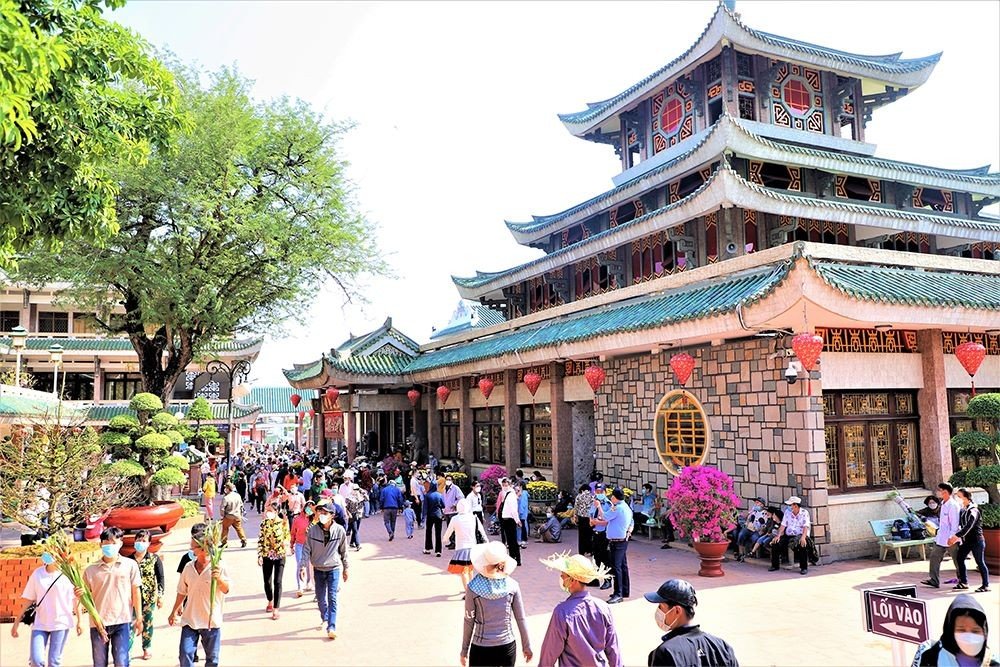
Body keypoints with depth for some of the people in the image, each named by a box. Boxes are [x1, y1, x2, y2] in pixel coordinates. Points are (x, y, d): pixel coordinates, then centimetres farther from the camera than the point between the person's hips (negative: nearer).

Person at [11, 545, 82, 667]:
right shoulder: (37, 573, 1)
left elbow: (75, 599, 0)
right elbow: (27, 599, 6)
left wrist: (79, 621, 1)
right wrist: (17, 622, 5)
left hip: (61, 623, -2)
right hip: (40, 623, 2)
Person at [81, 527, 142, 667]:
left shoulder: (130, 565, -1)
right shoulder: (91, 570, 2)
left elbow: (136, 591, 3)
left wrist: (139, 618, 3)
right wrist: (80, 595, -15)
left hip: (122, 622, -2)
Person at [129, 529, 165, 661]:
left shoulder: (154, 559, -1)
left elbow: (160, 578, 1)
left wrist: (160, 596, -3)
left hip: (149, 597, 0)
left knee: (147, 623, 9)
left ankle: (147, 649, 22)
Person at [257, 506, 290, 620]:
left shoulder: (283, 523, -5)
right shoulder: (264, 523, 1)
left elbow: (288, 537, 6)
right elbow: (260, 540, 4)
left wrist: (285, 542, -16)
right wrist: (259, 556, -1)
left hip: (280, 555, -3)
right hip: (267, 555, 3)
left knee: (277, 582, -7)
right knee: (267, 581, 13)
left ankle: (276, 610, -2)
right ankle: (270, 601, 39)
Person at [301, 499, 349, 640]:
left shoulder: (339, 530, -10)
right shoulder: (312, 530, -10)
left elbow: (343, 551, 2)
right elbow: (306, 549, -2)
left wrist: (345, 569, 8)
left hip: (334, 569, -2)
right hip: (318, 569, 2)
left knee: (332, 598, -8)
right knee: (320, 598, 13)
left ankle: (331, 627, -7)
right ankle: (325, 619, 38)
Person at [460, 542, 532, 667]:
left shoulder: (473, 587, -15)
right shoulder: (512, 585, -10)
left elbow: (469, 621, -7)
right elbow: (521, 619, -3)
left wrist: (464, 650, 5)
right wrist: (526, 646, 10)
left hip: (481, 649, -1)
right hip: (507, 647, 2)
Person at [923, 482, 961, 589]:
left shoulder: (953, 505, -19)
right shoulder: (943, 504, 10)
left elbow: (955, 523, -22)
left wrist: (952, 537, -24)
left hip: (950, 539, -9)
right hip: (940, 538, 9)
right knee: (934, 557, 6)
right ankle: (934, 580, 11)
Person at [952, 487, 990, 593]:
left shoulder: (973, 511, -16)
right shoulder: (962, 510, 8)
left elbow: (968, 526, -27)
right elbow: (960, 524, 13)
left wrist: (956, 536, -32)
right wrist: (957, 537, 3)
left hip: (976, 540, -8)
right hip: (966, 540, 8)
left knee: (980, 562, -1)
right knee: (959, 559, 5)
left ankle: (986, 586, 9)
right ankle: (964, 583, 14)